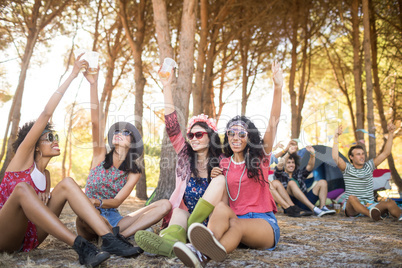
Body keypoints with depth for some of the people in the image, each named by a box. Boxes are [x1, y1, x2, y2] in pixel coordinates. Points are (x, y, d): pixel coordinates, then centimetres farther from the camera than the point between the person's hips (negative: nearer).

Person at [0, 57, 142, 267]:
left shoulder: (45, 174, 16)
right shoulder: (23, 157, 0)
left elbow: (44, 209, 13)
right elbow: (46, 114, -10)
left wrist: (44, 197, -11)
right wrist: (72, 75, -11)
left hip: (29, 238, 5)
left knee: (67, 183, -13)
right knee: (22, 187, -35)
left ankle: (109, 239, -30)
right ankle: (80, 246, -44)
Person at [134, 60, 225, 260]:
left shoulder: (221, 163, 6)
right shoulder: (185, 155, 10)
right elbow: (172, 127, -2)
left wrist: (219, 178, -15)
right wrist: (167, 87, -10)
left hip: (208, 218, -1)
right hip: (183, 212, 1)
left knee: (220, 180, -24)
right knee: (179, 213, -35)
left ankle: (192, 229, -39)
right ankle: (170, 241, -70)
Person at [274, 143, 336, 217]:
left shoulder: (299, 173, 26)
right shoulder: (280, 175, 12)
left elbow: (310, 166, 9)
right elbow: (279, 166, -11)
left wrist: (312, 154, -9)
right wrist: (289, 153, -23)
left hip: (304, 204, 5)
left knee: (322, 182, 0)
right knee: (291, 183, -32)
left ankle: (322, 207, -24)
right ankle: (313, 209, -41)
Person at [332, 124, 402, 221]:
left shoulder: (369, 166, 10)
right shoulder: (347, 168, -1)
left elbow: (385, 153, 6)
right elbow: (335, 158, -21)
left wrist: (390, 133, -1)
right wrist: (336, 138, -27)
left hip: (369, 205, 4)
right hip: (351, 209, -4)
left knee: (390, 203, -24)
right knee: (352, 198, -39)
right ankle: (373, 215, -62)